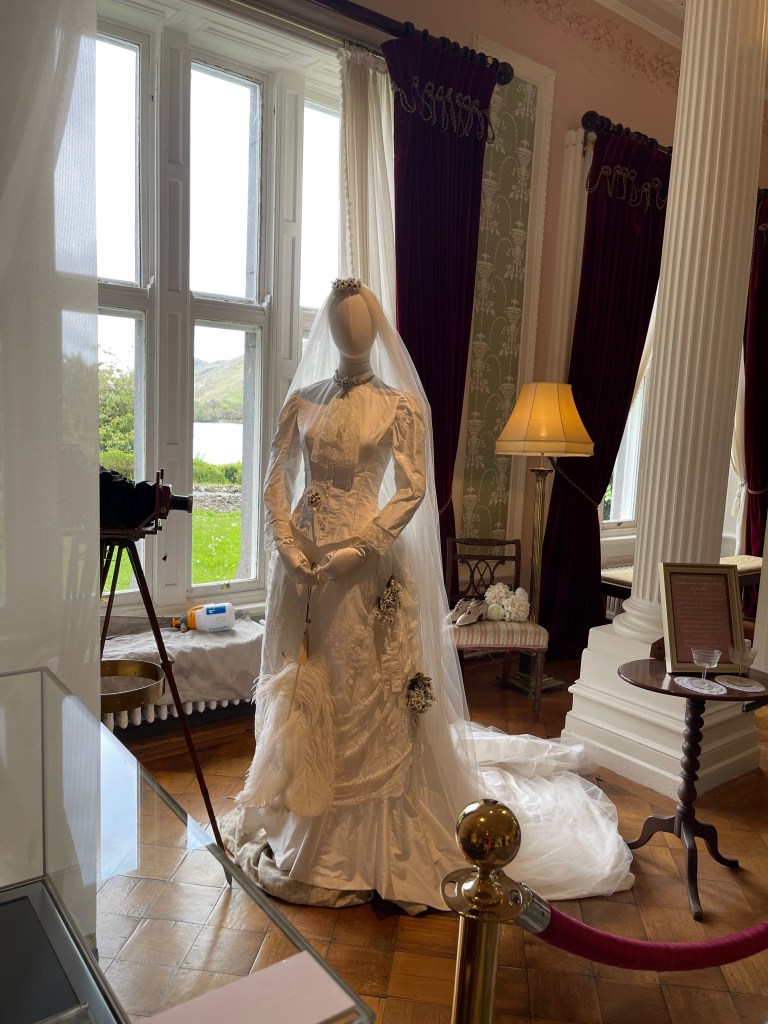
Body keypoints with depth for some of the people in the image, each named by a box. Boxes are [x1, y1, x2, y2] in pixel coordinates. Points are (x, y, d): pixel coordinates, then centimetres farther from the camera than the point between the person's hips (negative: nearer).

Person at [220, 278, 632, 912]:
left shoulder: (402, 404, -1)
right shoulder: (304, 400, 9)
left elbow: (411, 491, -8)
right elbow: (277, 481, 6)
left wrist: (352, 551, -16)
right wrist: (289, 548, -9)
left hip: (365, 563, -4)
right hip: (301, 561, 4)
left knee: (367, 697, 2)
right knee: (301, 690, 13)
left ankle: (367, 846, 20)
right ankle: (294, 828, 33)